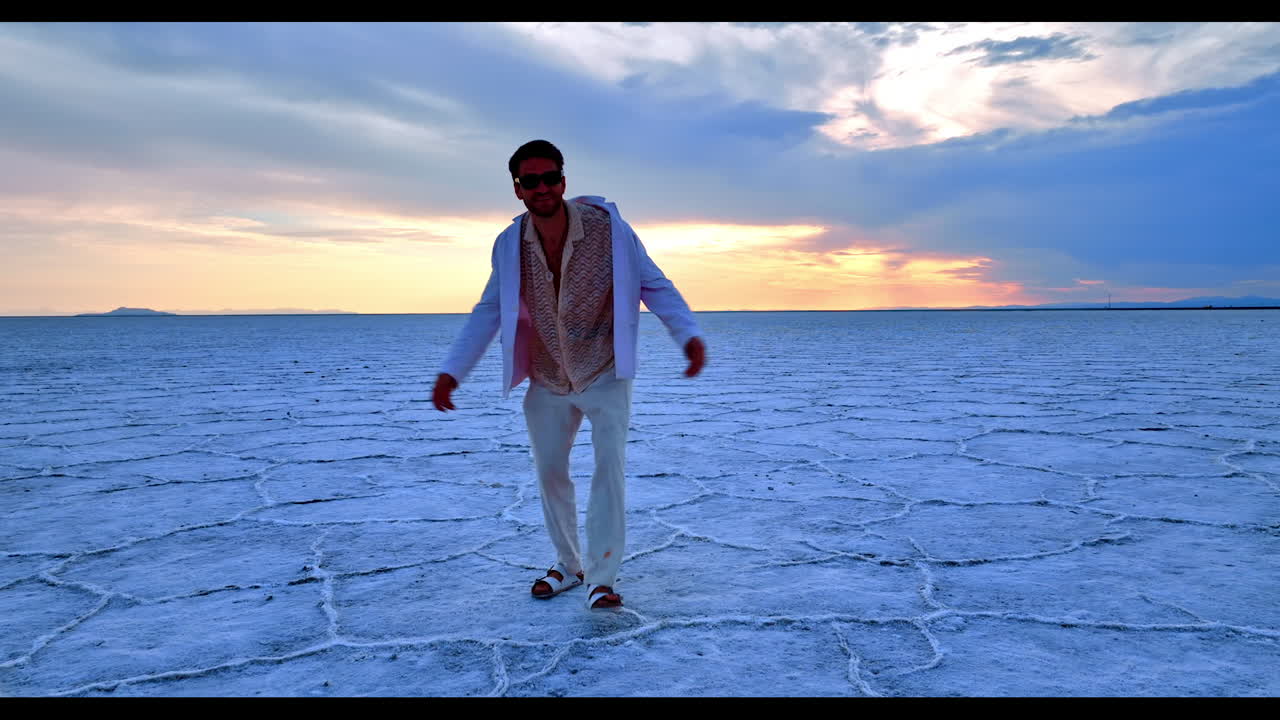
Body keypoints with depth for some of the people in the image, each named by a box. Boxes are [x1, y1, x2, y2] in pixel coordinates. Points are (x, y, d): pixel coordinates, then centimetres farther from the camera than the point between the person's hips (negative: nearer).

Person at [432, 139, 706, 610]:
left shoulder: (608, 228, -20)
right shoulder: (510, 245, -11)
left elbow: (654, 286, -12)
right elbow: (489, 312, -1)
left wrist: (689, 335, -27)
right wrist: (452, 371, -8)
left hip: (605, 375, -3)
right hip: (547, 382, 4)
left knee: (609, 466, -14)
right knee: (549, 472, 11)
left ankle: (602, 578, -4)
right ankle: (568, 565, 31)